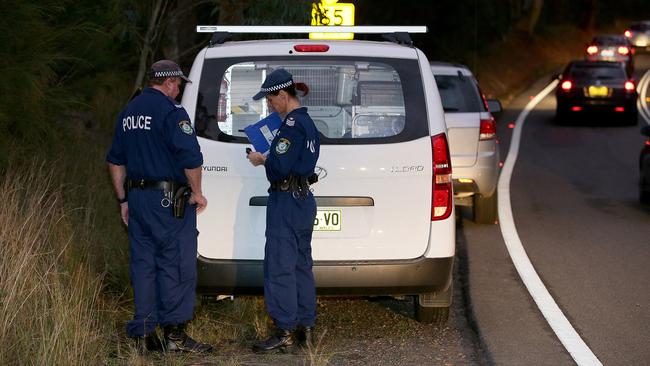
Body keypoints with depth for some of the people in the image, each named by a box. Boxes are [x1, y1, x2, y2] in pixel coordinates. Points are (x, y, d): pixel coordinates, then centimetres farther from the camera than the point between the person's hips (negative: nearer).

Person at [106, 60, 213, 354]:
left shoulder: (128, 112, 14)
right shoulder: (170, 111, -11)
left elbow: (115, 161, 19)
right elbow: (191, 158, -18)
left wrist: (124, 200, 24)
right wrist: (197, 193, -6)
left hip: (138, 197, 8)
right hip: (168, 200, -8)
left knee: (143, 264, 10)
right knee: (177, 265, -3)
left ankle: (144, 334, 11)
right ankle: (174, 333, -5)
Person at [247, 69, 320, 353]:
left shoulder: (292, 124, -16)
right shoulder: (307, 122, 15)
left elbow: (281, 166, -23)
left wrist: (261, 160, -5)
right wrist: (266, 157, 10)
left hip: (287, 202, -10)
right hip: (304, 199, 10)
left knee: (279, 267, -7)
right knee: (301, 265, 14)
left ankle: (285, 334, -6)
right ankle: (305, 327, 19)